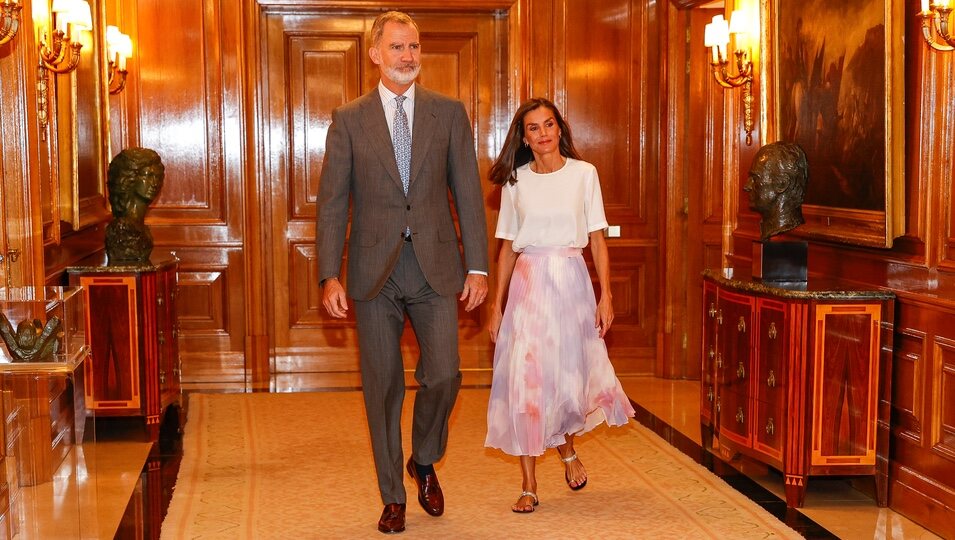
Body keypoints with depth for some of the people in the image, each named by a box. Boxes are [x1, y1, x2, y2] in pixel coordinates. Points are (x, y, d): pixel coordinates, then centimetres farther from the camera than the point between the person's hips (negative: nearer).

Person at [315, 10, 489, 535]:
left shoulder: (449, 112, 5)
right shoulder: (348, 119, 3)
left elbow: (468, 192, 5)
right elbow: (332, 203, 2)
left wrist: (477, 265, -1)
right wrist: (329, 275, -6)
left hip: (435, 266, 1)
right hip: (375, 270, 0)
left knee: (443, 375, -6)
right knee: (382, 387, 6)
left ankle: (424, 462, 24)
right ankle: (393, 497, 20)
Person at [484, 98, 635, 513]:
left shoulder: (584, 173, 3)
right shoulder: (515, 181, 5)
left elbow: (597, 238, 3)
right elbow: (507, 247, 8)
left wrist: (606, 294, -4)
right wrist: (497, 305, 5)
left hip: (572, 281, 0)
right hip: (527, 285, 0)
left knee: (571, 376, 6)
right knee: (525, 380, -3)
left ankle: (568, 449, 38)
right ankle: (529, 485, 5)